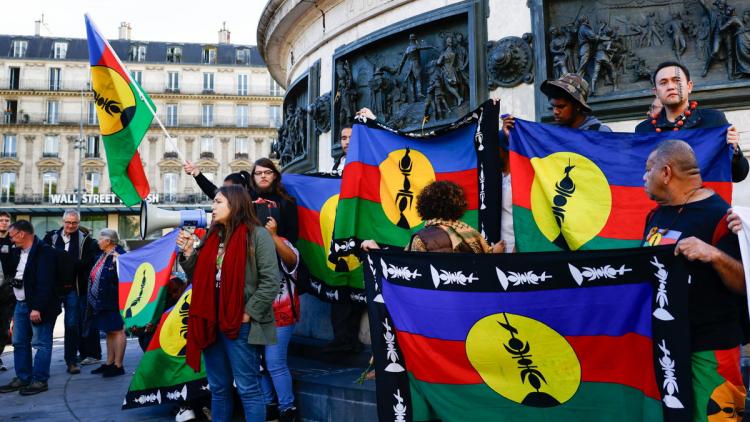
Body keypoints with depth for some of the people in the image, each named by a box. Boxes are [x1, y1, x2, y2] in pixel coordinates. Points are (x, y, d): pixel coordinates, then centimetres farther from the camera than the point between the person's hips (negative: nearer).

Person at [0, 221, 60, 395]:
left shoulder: (44, 252, -15)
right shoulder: (20, 252, 14)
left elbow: (45, 283, -21)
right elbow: (15, 274, 19)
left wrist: (37, 308, -24)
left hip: (38, 306, -10)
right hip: (21, 304, 10)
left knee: (41, 343, -3)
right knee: (19, 343, 14)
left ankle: (40, 380, 4)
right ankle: (22, 378, 24)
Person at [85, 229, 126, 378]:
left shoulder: (119, 255, -15)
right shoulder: (102, 255, 15)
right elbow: (94, 276, 23)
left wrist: (118, 264, -31)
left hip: (113, 300, -10)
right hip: (101, 301, 10)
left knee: (117, 331, -3)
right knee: (109, 332, 16)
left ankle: (118, 365, 3)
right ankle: (109, 363, 25)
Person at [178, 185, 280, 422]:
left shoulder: (257, 235, -9)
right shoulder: (212, 237, 13)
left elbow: (271, 281, -14)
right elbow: (199, 279, 16)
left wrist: (248, 313, -15)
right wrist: (188, 253, 3)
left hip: (239, 326, -7)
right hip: (210, 323, 7)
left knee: (248, 389, 0)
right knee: (218, 389, 17)